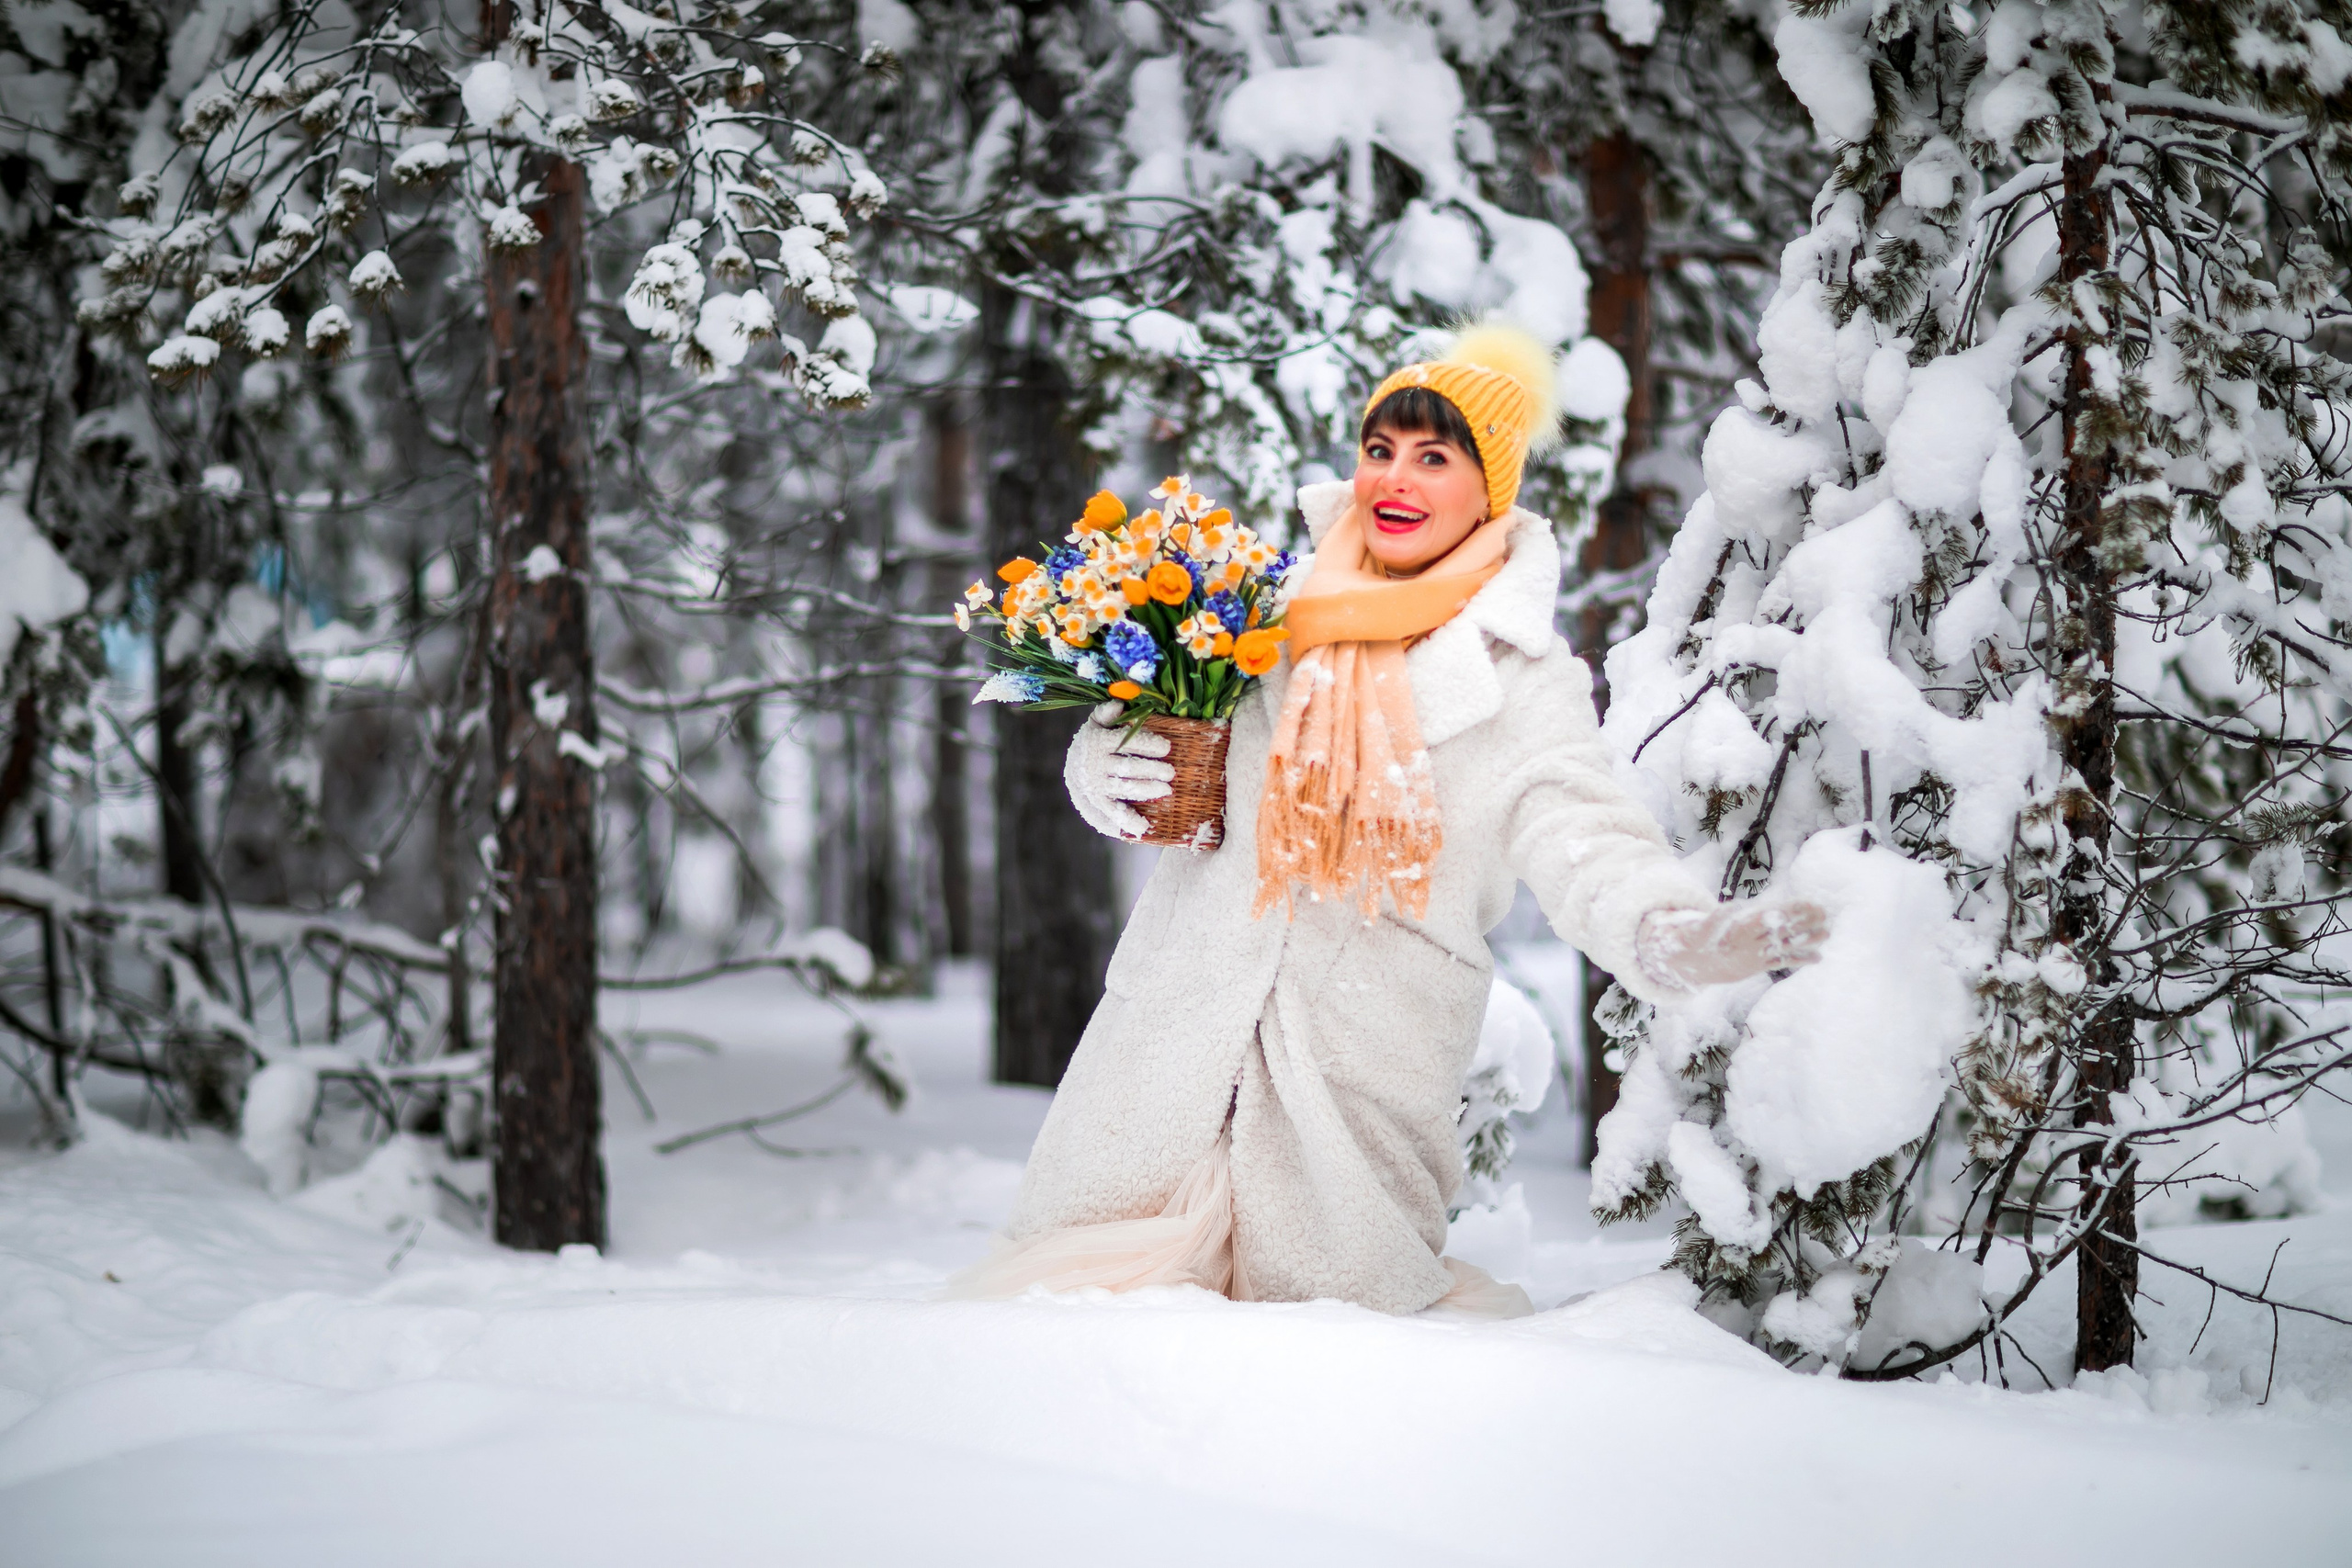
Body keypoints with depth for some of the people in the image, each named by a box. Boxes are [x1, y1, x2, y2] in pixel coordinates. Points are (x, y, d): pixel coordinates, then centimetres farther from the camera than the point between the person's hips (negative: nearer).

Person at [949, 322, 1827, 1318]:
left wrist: (1676, 931, -39)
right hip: (1180, 1037, 3)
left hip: (1364, 1076, -3)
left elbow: (1582, 841, -16)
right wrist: (1107, 770, -8)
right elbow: (1135, 732, 18)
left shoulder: (1524, 685, -2)